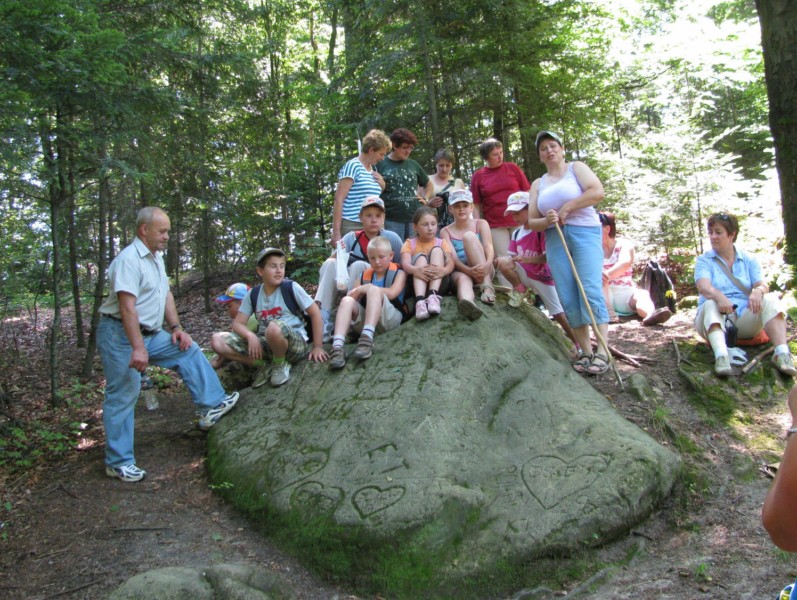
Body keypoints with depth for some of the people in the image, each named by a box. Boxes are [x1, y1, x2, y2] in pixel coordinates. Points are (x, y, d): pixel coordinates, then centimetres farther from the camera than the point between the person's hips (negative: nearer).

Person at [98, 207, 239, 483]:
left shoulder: (157, 258, 13)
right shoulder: (129, 259, -19)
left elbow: (166, 294, 18)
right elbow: (127, 306, -27)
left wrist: (176, 328, 6)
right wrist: (138, 348, -31)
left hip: (150, 334, 9)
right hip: (121, 336, -9)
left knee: (189, 351, 6)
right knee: (123, 397, -3)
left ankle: (211, 407, 9)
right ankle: (119, 462, 6)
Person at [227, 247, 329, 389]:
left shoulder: (291, 287, -7)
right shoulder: (253, 294, 3)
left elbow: (315, 313, -5)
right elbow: (238, 323, 3)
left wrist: (317, 347, -8)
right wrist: (251, 336, -19)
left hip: (295, 343, -4)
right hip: (267, 344, 5)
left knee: (274, 327, -40)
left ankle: (281, 365, -9)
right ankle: (267, 366, 0)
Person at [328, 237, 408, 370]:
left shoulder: (398, 272, 9)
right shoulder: (365, 275, 20)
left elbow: (392, 293, -11)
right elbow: (350, 298, 11)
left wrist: (364, 289, -7)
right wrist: (358, 292, -11)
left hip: (390, 319, -4)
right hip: (365, 321, 4)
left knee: (373, 289, -27)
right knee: (347, 301, -23)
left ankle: (367, 338, -46)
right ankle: (337, 346, -44)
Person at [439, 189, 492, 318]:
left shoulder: (481, 224, 9)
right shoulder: (445, 231, 7)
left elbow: (489, 247, -7)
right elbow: (452, 258, -8)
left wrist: (487, 264, -32)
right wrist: (469, 270, -30)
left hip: (482, 271, 0)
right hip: (460, 271, 0)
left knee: (469, 236, -22)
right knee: (462, 279, -38)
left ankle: (487, 285, -33)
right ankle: (468, 304, -76)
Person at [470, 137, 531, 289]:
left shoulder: (512, 168, 5)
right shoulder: (478, 176, 4)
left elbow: (527, 192, 9)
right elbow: (476, 205, 5)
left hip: (519, 221, 1)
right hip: (495, 226, 0)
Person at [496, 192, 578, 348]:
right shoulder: (516, 234, 2)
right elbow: (513, 257, 3)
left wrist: (528, 259, -35)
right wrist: (509, 260, -20)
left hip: (544, 278, -4)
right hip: (525, 275, 4)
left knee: (560, 314, -6)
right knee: (503, 262, -23)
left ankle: (579, 344, 10)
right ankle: (520, 291, -1)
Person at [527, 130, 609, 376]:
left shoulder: (576, 168, 11)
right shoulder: (537, 184, 21)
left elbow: (597, 191, -7)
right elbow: (532, 222, 16)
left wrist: (567, 208, -8)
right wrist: (546, 221, -6)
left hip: (584, 232, -4)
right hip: (554, 240, 4)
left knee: (590, 291, -17)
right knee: (568, 299, -4)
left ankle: (602, 352, -18)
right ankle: (586, 352, 0)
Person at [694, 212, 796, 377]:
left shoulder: (749, 260, 13)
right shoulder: (704, 260, 5)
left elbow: (763, 285, -2)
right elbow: (703, 287, -15)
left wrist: (758, 291, -29)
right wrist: (719, 296, -39)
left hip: (745, 319, 2)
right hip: (716, 320, -2)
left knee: (770, 299, -23)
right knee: (710, 304, -35)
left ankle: (782, 353, -41)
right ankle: (721, 356, -60)